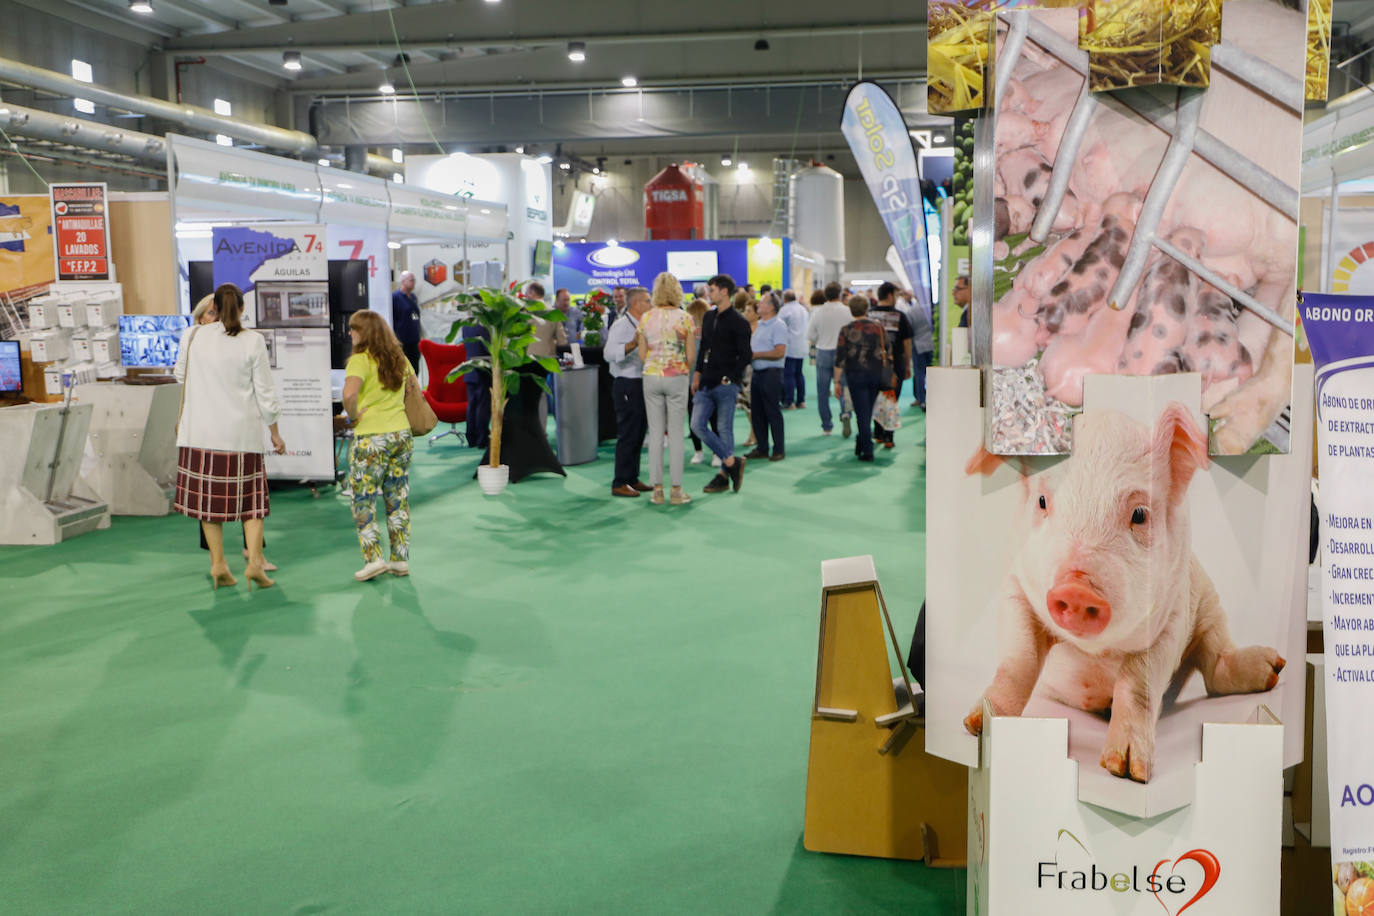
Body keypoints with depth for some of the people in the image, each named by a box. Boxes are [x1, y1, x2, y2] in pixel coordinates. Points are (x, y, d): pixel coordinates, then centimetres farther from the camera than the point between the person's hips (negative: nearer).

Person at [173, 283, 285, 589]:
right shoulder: (253, 341, -6)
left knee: (208, 496, 10)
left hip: (201, 432, 1)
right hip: (242, 433, -1)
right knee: (252, 497, 8)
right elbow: (265, 392, -2)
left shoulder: (193, 335, -1)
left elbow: (180, 374, 15)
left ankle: (218, 564, 11)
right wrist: (274, 433, 7)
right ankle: (254, 560, -4)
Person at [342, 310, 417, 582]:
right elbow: (415, 386, 22)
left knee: (363, 499, 3)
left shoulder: (359, 360, -11)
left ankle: (373, 558, -3)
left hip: (371, 438, -6)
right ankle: (401, 559, 14)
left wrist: (353, 416, -10)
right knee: (398, 499, 11)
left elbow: (349, 393, -27)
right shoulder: (399, 358, 9)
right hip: (401, 434, 6)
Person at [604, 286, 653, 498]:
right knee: (627, 435, -8)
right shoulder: (621, 326, -12)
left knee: (638, 435, 12)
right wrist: (633, 344, -34)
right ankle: (619, 483, -4)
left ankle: (632, 478, 21)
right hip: (627, 386, -9)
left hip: (642, 383, 9)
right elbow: (610, 354, -25)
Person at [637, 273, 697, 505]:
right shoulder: (685, 318, -7)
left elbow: (642, 355, 3)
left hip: (651, 377, 2)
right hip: (677, 377, -2)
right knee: (676, 433, 3)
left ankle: (657, 490, 8)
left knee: (655, 432, 7)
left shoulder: (646, 318, 1)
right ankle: (676, 490, 4)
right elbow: (691, 356, -6)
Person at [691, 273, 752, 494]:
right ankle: (732, 462, 7)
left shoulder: (738, 322, -9)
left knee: (725, 429, 0)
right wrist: (697, 374, 13)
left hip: (726, 385, -7)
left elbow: (745, 356, -10)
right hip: (706, 383, 7)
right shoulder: (708, 318, 13)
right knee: (697, 425, -1)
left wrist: (729, 378, -13)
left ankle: (724, 475, 10)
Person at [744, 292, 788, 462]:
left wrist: (755, 354, -16)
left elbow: (779, 352, -19)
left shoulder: (778, 325, -11)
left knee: (773, 412, -3)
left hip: (771, 373, -9)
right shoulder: (760, 324, 16)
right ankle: (762, 448, 19)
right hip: (757, 372, 9)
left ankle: (779, 450, 5)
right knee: (757, 412, 10)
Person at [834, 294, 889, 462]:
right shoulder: (878, 327, 2)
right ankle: (861, 444, 29)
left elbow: (839, 358, -9)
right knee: (868, 411, 17)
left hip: (856, 375, -3)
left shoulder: (846, 330, -7)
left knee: (862, 413, 0)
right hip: (876, 374, 3)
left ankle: (867, 451, -3)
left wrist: (837, 381, -4)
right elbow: (889, 351, 6)